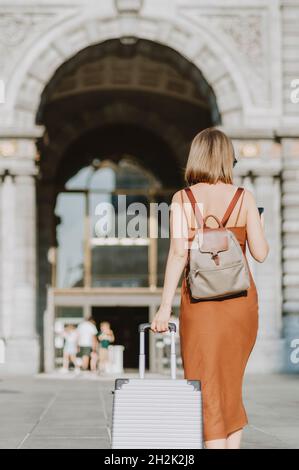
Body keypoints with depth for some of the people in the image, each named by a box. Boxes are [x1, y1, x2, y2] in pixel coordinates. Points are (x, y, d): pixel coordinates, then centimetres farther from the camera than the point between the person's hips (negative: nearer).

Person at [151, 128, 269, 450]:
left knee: (206, 387, 3)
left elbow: (179, 252, -12)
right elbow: (260, 253, -1)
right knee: (231, 382, 19)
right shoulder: (244, 198, 0)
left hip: (201, 301, -2)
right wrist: (259, 227, 20)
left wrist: (165, 307, -11)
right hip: (241, 300, 2)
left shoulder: (182, 199, -3)